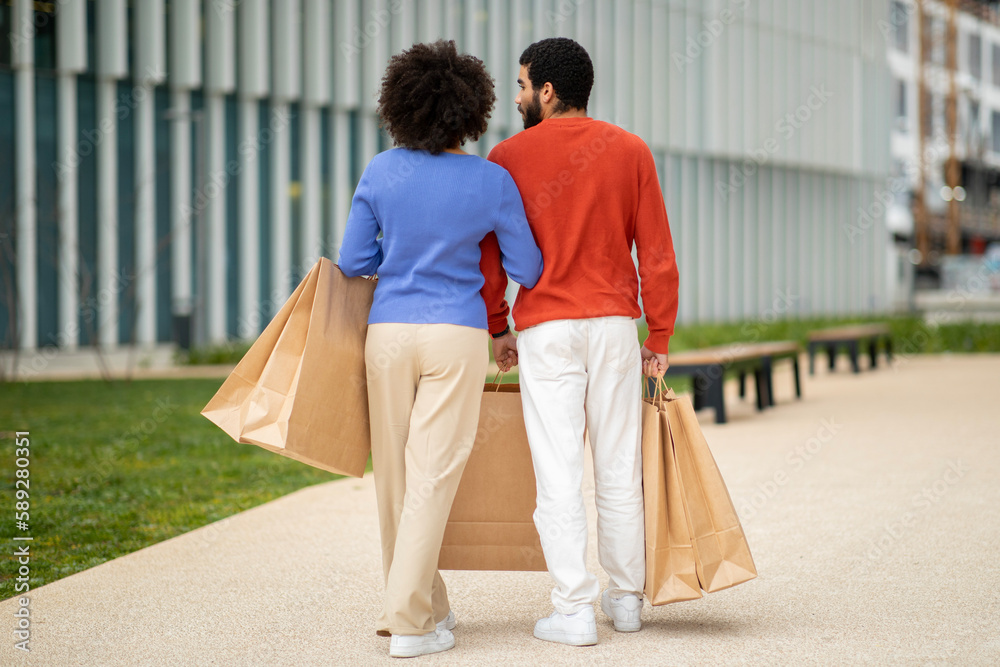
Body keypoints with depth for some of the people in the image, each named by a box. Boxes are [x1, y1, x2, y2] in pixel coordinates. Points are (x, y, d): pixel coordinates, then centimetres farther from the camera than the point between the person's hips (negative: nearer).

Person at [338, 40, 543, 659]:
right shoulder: (492, 182, -5)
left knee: (395, 474, 12)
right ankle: (408, 621, -4)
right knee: (433, 475, -1)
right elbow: (528, 271, 3)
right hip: (457, 335, -2)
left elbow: (353, 261, 5)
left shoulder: (381, 173, -1)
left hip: (388, 330, 2)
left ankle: (427, 605, 22)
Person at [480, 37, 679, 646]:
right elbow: (657, 253, 2)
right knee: (620, 468, 11)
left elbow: (488, 254, 1)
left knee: (558, 473, -2)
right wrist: (660, 338, 8)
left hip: (544, 332, -2)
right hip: (615, 324, 2)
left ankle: (574, 610, -4)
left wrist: (496, 329, 13)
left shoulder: (508, 158, -1)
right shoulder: (631, 152, 4)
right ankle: (627, 596, 20)